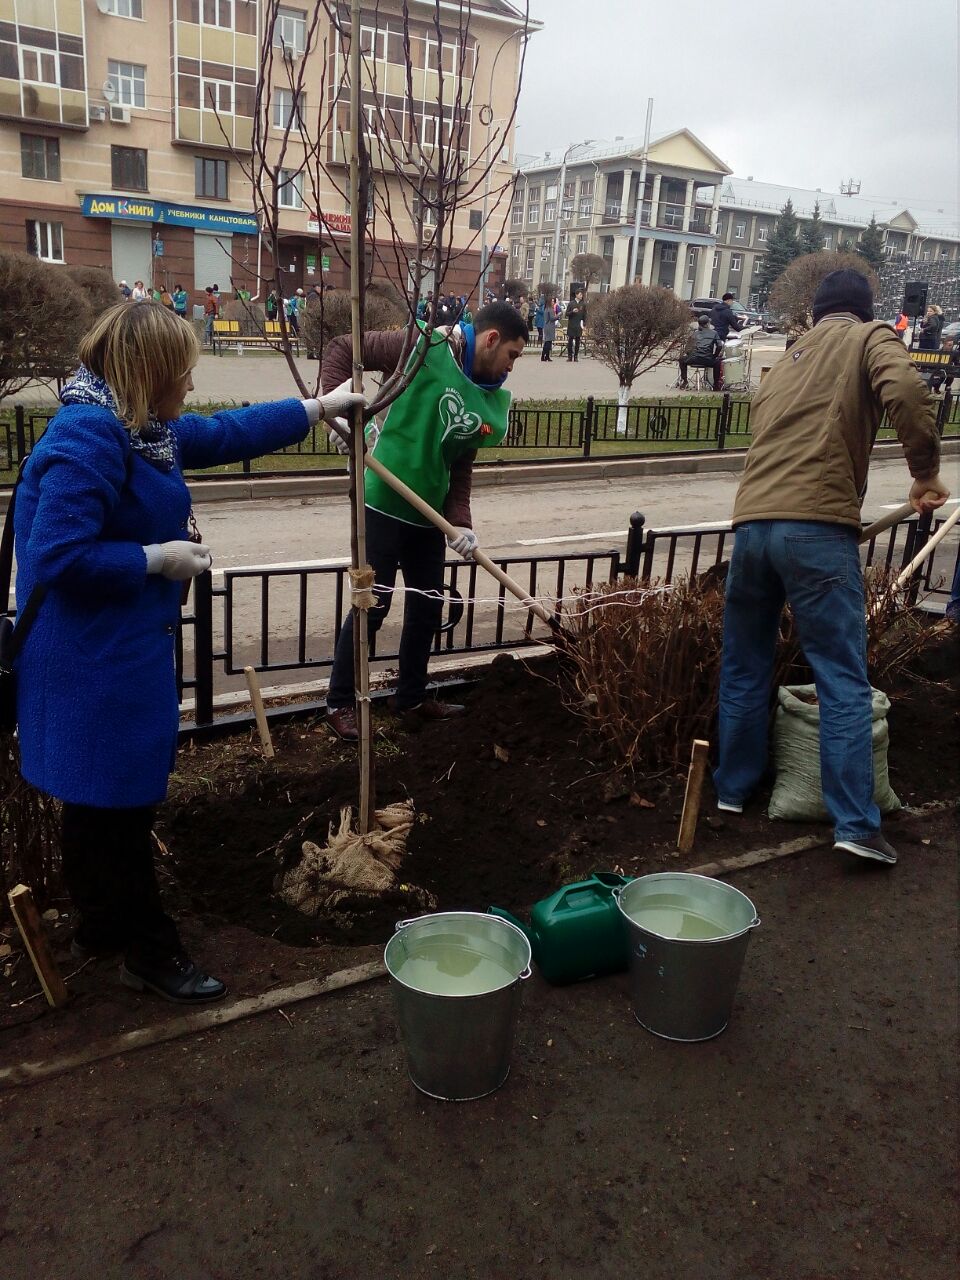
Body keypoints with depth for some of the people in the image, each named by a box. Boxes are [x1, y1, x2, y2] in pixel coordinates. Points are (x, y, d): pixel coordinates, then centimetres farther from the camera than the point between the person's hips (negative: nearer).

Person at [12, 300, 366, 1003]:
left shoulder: (145, 429, 9)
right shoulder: (87, 440, -23)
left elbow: (229, 432, 21)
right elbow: (57, 557, -27)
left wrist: (319, 406, 26)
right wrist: (159, 558, -19)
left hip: (122, 649, 10)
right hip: (95, 663, -10)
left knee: (103, 801, 22)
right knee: (119, 802, 4)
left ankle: (101, 925, 39)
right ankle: (150, 950, 20)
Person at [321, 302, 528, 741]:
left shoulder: (492, 403, 8)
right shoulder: (426, 349, -11)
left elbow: (461, 466, 7)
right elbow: (342, 348, -8)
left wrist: (460, 521, -8)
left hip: (429, 513, 7)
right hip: (384, 505, -7)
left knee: (427, 607, 15)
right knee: (373, 605, -1)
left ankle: (412, 697, 33)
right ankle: (339, 703, 15)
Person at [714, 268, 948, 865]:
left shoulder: (785, 361, 28)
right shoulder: (871, 337, 10)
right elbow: (906, 393, -11)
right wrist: (926, 472, 1)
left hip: (752, 521, 6)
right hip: (817, 525, -5)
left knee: (745, 668, 17)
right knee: (844, 680, -2)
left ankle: (734, 787, 27)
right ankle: (856, 824, -2)